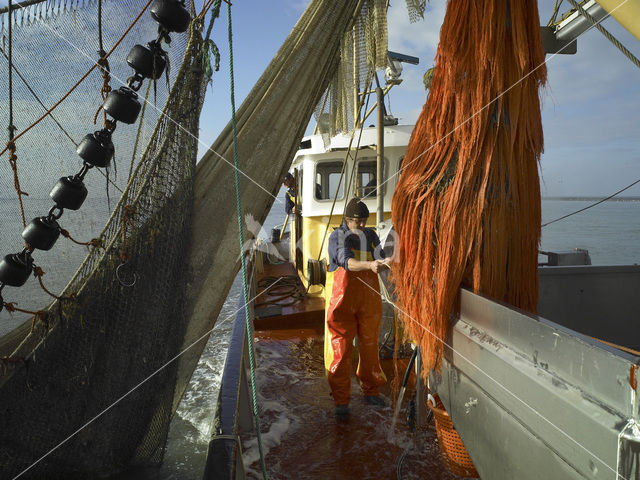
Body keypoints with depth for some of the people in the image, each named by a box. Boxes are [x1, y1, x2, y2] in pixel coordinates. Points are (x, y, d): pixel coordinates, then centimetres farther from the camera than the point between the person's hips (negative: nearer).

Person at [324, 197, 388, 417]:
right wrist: (369, 265, -42)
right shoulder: (338, 236, -9)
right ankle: (341, 400, 11)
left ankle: (370, 391, 33)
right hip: (342, 300, -5)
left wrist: (383, 263, -24)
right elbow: (347, 262, -25)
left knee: (369, 346, 14)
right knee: (340, 349, -1)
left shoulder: (371, 236, 8)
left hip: (369, 300, 5)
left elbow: (380, 260, -1)